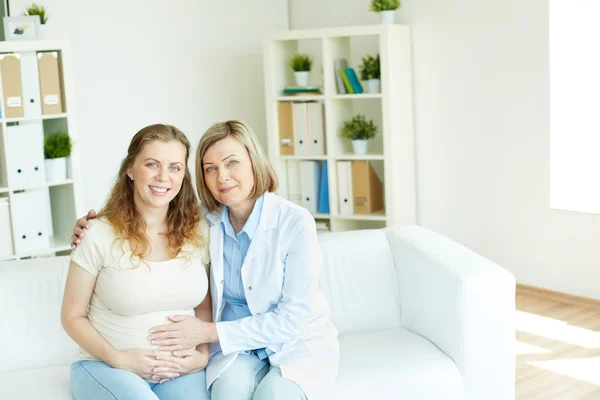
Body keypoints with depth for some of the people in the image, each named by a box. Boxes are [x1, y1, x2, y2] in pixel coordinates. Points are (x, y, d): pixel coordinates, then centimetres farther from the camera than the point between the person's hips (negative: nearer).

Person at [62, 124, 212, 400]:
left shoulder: (198, 231, 2)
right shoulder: (99, 235, -9)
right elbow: (73, 317, -2)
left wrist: (203, 354, -4)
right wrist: (118, 358, -13)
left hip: (180, 367, 3)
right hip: (106, 365, -2)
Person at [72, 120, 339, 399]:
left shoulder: (294, 222, -17)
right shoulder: (204, 222, -5)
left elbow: (293, 318, -16)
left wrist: (210, 332, -18)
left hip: (301, 343, -2)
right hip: (237, 347, 2)